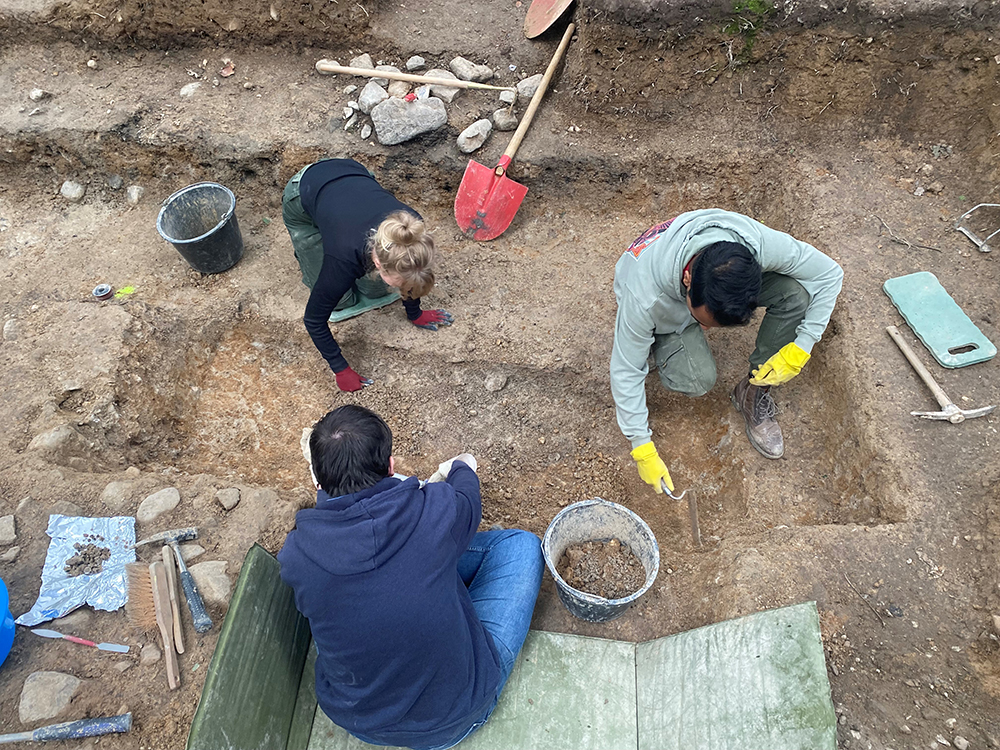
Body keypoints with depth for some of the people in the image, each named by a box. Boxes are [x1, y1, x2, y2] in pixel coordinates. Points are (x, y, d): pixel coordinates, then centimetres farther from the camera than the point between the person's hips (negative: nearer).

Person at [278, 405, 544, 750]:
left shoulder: (295, 553, -19)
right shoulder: (433, 511, -26)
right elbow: (467, 501, 0)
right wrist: (461, 468, 26)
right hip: (457, 716, -2)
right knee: (521, 544, 10)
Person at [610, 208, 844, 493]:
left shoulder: (761, 244, -37)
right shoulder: (645, 297, -42)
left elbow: (831, 274, -19)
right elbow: (626, 370, -28)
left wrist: (800, 350, -27)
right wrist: (643, 450, -23)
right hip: (668, 314, -3)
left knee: (797, 291, -26)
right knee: (697, 380, -32)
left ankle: (755, 393, -6)